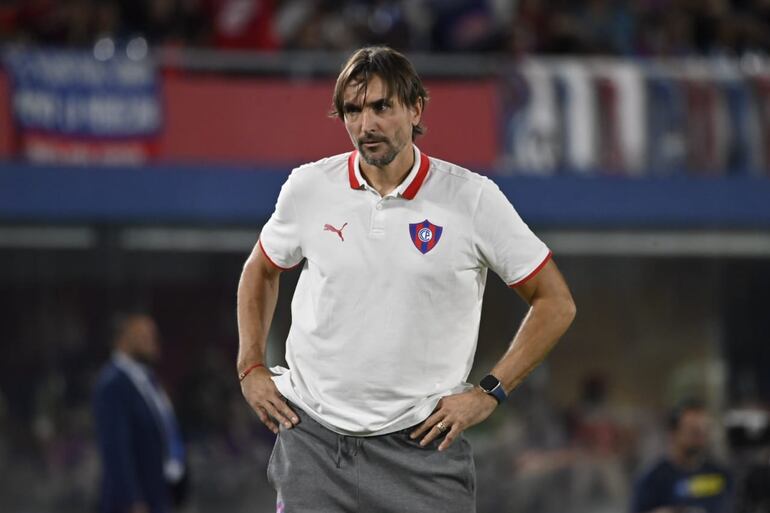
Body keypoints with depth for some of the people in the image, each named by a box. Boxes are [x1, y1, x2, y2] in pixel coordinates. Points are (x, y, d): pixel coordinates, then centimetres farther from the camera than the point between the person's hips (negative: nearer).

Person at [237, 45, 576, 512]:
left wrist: (489, 393, -4)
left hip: (422, 441, -2)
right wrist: (251, 367, 12)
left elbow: (556, 304, 3)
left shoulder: (473, 198, -5)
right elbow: (260, 271, 23)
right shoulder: (308, 188, 3)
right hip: (312, 435, 2)